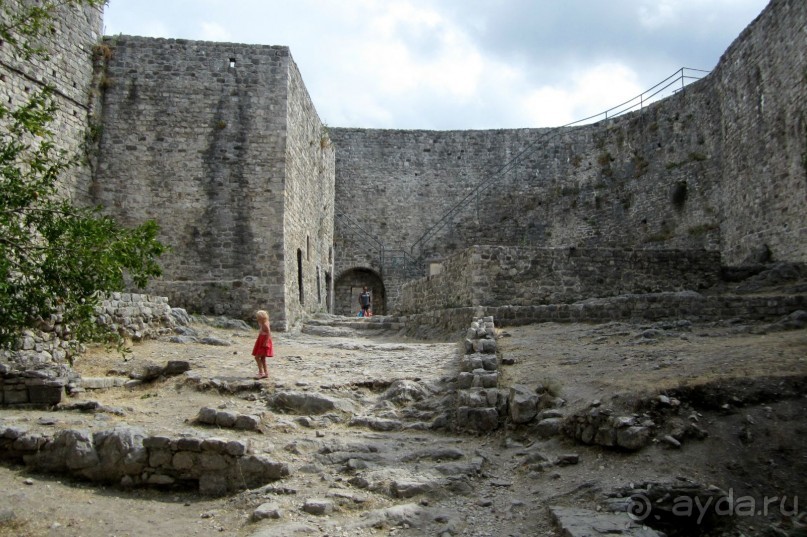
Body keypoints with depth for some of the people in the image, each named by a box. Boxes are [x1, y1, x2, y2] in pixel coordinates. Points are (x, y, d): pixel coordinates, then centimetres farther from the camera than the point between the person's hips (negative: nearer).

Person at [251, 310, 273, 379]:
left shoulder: (265, 325, -18)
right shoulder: (262, 324, 12)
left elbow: (269, 333, -24)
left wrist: (265, 342, -26)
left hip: (263, 342, -10)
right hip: (261, 342, 10)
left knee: (257, 357, -12)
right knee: (262, 358, 14)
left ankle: (261, 373, -11)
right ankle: (265, 373, 20)